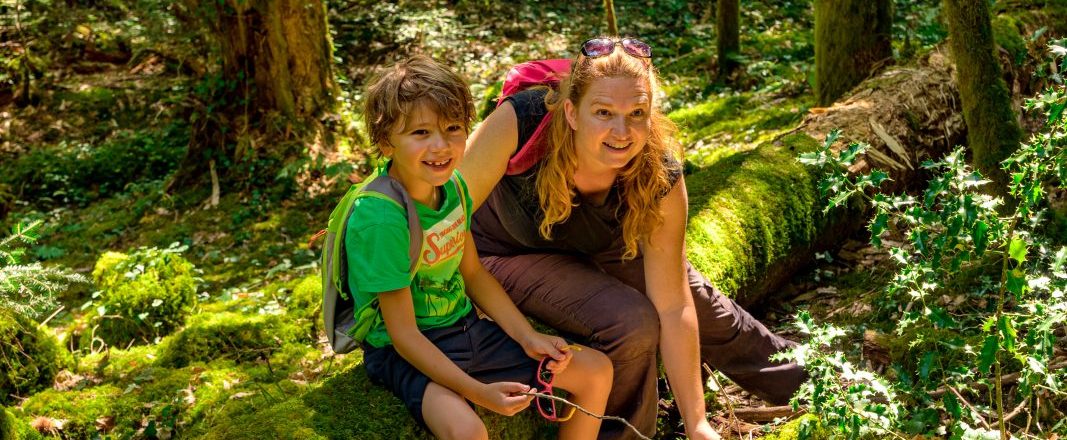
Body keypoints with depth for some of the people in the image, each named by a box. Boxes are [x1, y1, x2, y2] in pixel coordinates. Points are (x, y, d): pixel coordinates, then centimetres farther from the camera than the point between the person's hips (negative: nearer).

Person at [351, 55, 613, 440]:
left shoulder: (452, 184, -4)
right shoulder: (380, 218, -27)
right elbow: (402, 332, -23)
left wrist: (528, 338, 1)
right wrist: (477, 391, -28)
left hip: (467, 328, 8)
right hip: (405, 352, -7)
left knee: (597, 371, 4)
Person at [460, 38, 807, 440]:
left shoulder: (660, 177, -29)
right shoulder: (523, 121, -40)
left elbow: (674, 308, -24)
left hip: (602, 247, 4)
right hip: (509, 252, -3)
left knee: (701, 303, 16)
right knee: (632, 324, -26)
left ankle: (801, 382, 46)